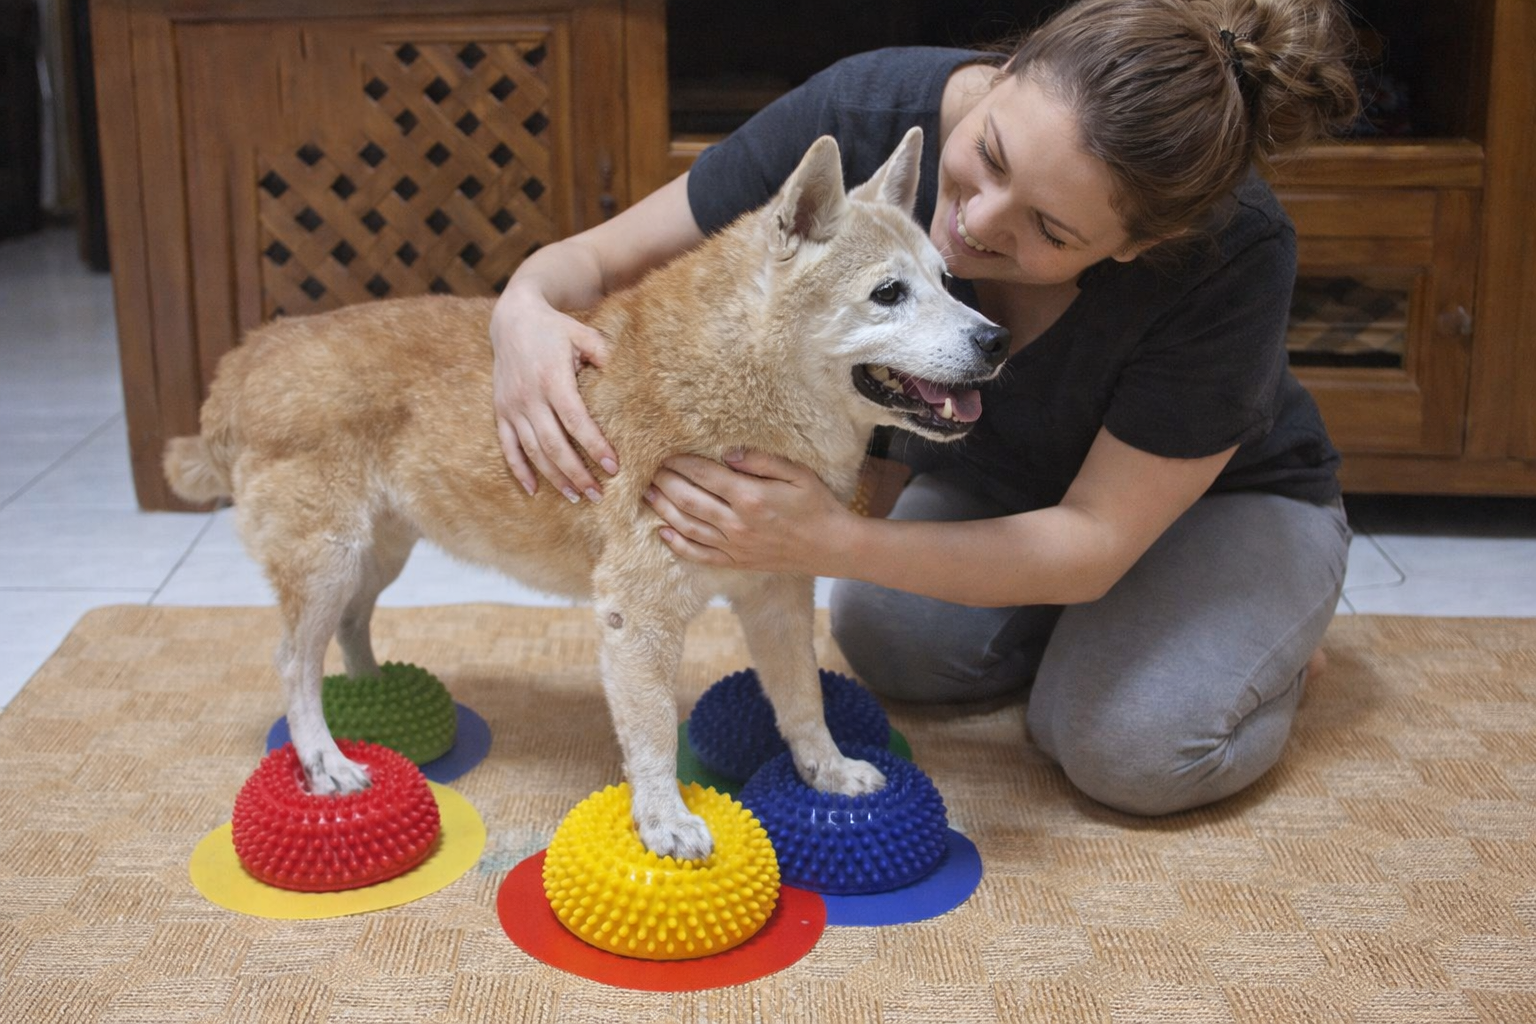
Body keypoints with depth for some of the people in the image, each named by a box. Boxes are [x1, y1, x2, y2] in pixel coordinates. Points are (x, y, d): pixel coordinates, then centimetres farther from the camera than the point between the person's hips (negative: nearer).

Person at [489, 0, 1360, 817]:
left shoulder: (1235, 256, -39)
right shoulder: (867, 112, -32)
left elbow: (1095, 540, -34)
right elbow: (600, 260, -22)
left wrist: (832, 544, -48)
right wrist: (526, 309, -47)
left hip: (1229, 498, -3)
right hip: (991, 483, 4)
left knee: (1135, 747, -28)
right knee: (892, 643, -22)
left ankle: (1267, 640, 5)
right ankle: (1083, 624, 8)